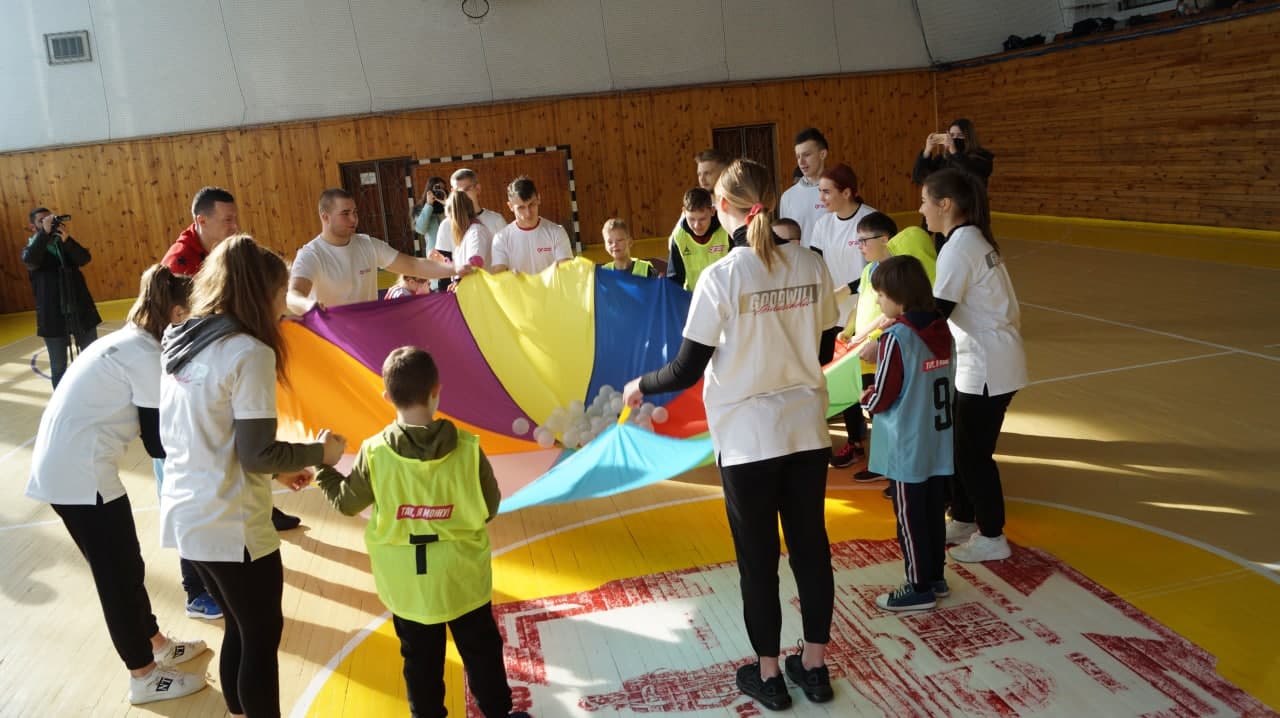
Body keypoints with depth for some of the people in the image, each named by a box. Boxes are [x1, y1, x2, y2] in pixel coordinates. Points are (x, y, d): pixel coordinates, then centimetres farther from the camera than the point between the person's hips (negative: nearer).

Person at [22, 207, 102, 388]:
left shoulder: (65, 244, 10)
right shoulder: (31, 249, 3)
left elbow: (84, 259, -9)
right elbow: (30, 260, -22)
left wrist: (66, 240, -24)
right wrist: (45, 232, -22)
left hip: (81, 311, 3)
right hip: (53, 316, -2)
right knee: (59, 367, 5)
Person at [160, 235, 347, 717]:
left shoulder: (180, 343, 7)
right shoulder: (249, 352, -18)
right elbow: (256, 455, -19)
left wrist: (276, 470, 15)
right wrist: (319, 452, -3)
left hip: (184, 516, 8)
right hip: (231, 527, -8)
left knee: (240, 630, 23)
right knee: (262, 637, 10)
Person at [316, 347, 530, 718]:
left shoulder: (375, 453, -17)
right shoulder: (468, 447, -16)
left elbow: (345, 502, -1)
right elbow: (490, 507, -6)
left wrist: (323, 469, 16)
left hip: (407, 582, 0)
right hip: (463, 574, 0)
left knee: (421, 659, 18)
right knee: (481, 650, 18)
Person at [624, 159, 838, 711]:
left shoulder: (721, 276, -16)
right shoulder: (811, 265, -2)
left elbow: (688, 369, -12)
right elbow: (819, 347, 8)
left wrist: (640, 386, 6)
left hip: (748, 436, -4)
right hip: (806, 428, 4)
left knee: (757, 557, 11)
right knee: (811, 545, 16)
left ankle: (768, 673, 26)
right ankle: (814, 665, 30)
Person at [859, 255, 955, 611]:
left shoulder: (896, 338, -20)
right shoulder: (941, 329, 1)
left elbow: (881, 398, -18)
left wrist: (866, 397, 4)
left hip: (907, 449, -7)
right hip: (940, 444, 7)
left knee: (910, 520, 6)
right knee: (935, 515, 18)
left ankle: (920, 588, 16)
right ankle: (936, 578, 30)